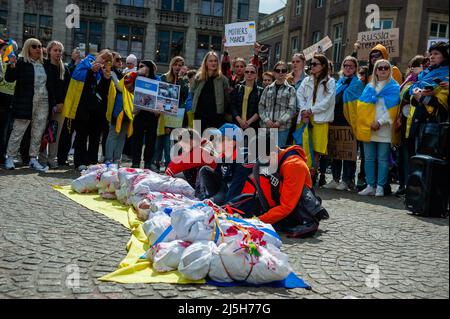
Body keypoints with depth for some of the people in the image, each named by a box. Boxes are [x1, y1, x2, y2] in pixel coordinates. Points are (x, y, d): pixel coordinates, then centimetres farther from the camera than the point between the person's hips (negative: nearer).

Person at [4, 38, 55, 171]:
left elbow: (49, 83, 17)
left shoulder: (45, 63, 12)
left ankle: (33, 159, 15)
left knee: (38, 132, 7)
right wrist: (12, 66, -29)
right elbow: (9, 78, -10)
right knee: (18, 130, 0)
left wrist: (52, 101, 8)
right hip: (25, 102, -5)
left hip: (43, 102, 5)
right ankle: (10, 158, 9)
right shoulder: (21, 62, -4)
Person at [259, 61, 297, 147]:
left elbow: (291, 109, -2)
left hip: (282, 127, -2)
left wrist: (280, 122, -13)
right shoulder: (268, 89, 13)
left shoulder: (290, 89, 5)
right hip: (266, 126, 3)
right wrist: (266, 120, -7)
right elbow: (261, 106, 9)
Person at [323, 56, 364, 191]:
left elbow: (358, 104, -7)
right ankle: (335, 179, 15)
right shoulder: (339, 82, 19)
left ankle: (347, 180, 3)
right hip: (336, 121, 6)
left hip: (348, 122, -6)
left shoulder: (357, 83, 1)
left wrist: (355, 123, -15)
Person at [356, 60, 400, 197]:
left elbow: (392, 109, -6)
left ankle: (380, 187, 2)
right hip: (368, 128, 4)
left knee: (383, 159, -2)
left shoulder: (394, 87, 4)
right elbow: (362, 106, 9)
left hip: (384, 129, -4)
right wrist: (367, 123, -5)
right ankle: (370, 186, 10)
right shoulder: (369, 87, 16)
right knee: (369, 158, 4)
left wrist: (380, 122, -15)